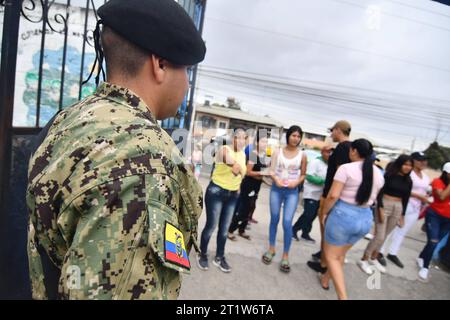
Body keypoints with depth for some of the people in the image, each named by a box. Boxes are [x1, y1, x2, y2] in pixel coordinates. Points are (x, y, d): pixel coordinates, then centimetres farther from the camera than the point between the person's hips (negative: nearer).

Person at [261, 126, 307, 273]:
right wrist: (276, 179, -19)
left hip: (292, 192, -1)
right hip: (276, 189, 2)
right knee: (274, 219, 12)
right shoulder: (278, 152, 0)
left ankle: (285, 256, 10)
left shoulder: (302, 155, -2)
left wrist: (296, 182, -15)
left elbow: (303, 174, 4)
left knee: (287, 223, -7)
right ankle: (271, 249, 30)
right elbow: (271, 170, 0)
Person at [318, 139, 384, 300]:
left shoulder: (346, 168, -14)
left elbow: (333, 196, -17)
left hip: (343, 214, -7)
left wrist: (325, 213, -3)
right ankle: (325, 279, 43)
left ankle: (343, 296, 1)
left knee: (331, 256, 8)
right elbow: (371, 198, 15)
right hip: (365, 218, 7)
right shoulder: (378, 174, 6)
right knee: (341, 253, 24)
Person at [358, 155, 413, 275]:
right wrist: (380, 209, -16)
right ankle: (363, 260, 6)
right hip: (384, 205, -5)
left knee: (384, 236, 11)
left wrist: (402, 214, 11)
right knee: (379, 236, -8)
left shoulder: (408, 181, 9)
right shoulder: (389, 175, -7)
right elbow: (380, 192, -10)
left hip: (398, 208, 5)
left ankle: (373, 259, 27)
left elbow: (406, 199, 13)